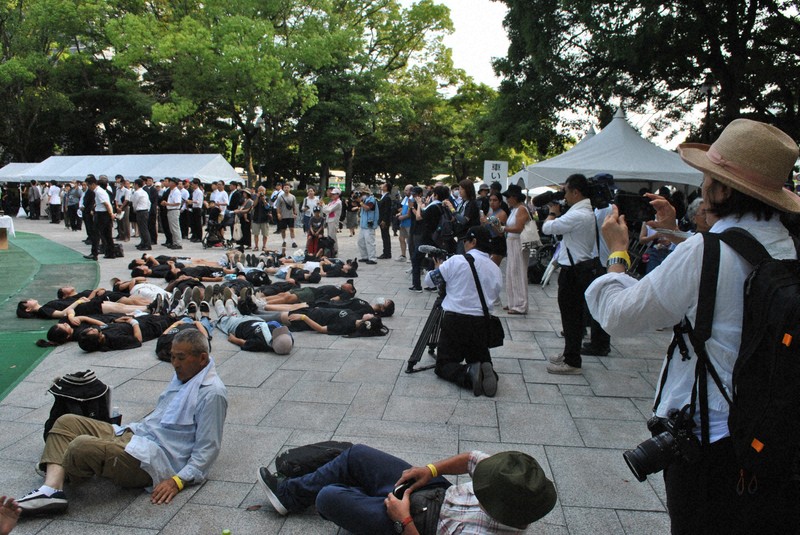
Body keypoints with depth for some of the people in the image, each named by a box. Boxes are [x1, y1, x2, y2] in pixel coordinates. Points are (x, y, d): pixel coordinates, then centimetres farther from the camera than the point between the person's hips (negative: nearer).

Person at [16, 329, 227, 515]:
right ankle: (51, 486, -19)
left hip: (155, 458, -11)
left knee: (82, 446, -27)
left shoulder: (212, 393, -17)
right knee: (66, 422, 2)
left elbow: (208, 448, -18)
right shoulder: (183, 374, 14)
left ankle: (52, 489, 4)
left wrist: (178, 481, -23)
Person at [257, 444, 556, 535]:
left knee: (328, 497, -9)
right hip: (439, 492, 7)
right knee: (356, 455, 9)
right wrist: (432, 469, -12)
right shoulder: (511, 482, -20)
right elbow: (472, 458, -3)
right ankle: (289, 493, 29)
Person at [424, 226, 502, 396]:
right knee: (480, 359, 19)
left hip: (455, 320, -4)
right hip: (481, 323, 4)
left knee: (443, 364, 6)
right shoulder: (496, 270, 7)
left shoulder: (457, 261, -6)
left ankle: (468, 374, -22)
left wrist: (439, 268, 25)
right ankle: (486, 372, -15)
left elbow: (429, 280, 2)